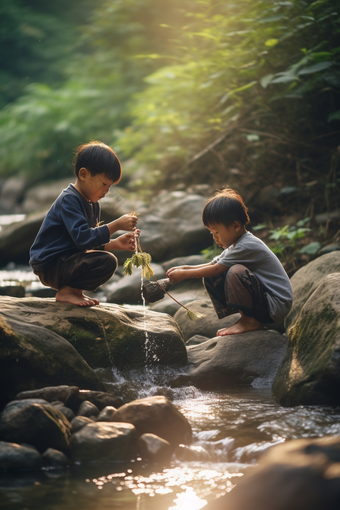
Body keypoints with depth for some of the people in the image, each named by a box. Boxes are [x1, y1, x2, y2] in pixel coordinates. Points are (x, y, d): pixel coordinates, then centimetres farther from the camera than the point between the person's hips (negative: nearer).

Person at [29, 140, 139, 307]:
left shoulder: (93, 204, 14)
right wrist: (116, 225, -28)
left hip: (64, 261, 10)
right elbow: (83, 238, -29)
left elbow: (92, 244, 17)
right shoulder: (68, 200, -17)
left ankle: (73, 289, 8)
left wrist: (115, 244, 2)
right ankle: (66, 292, -10)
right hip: (49, 266, -10)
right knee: (107, 261, -21)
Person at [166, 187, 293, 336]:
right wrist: (185, 268, -1)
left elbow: (216, 269, -18)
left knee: (237, 272, -31)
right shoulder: (236, 244, 10)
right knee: (210, 279, 1)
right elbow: (212, 265, 12)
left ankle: (250, 321, -14)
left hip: (277, 305, -10)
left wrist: (184, 274, -10)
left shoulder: (247, 247, -22)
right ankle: (248, 317, 4)